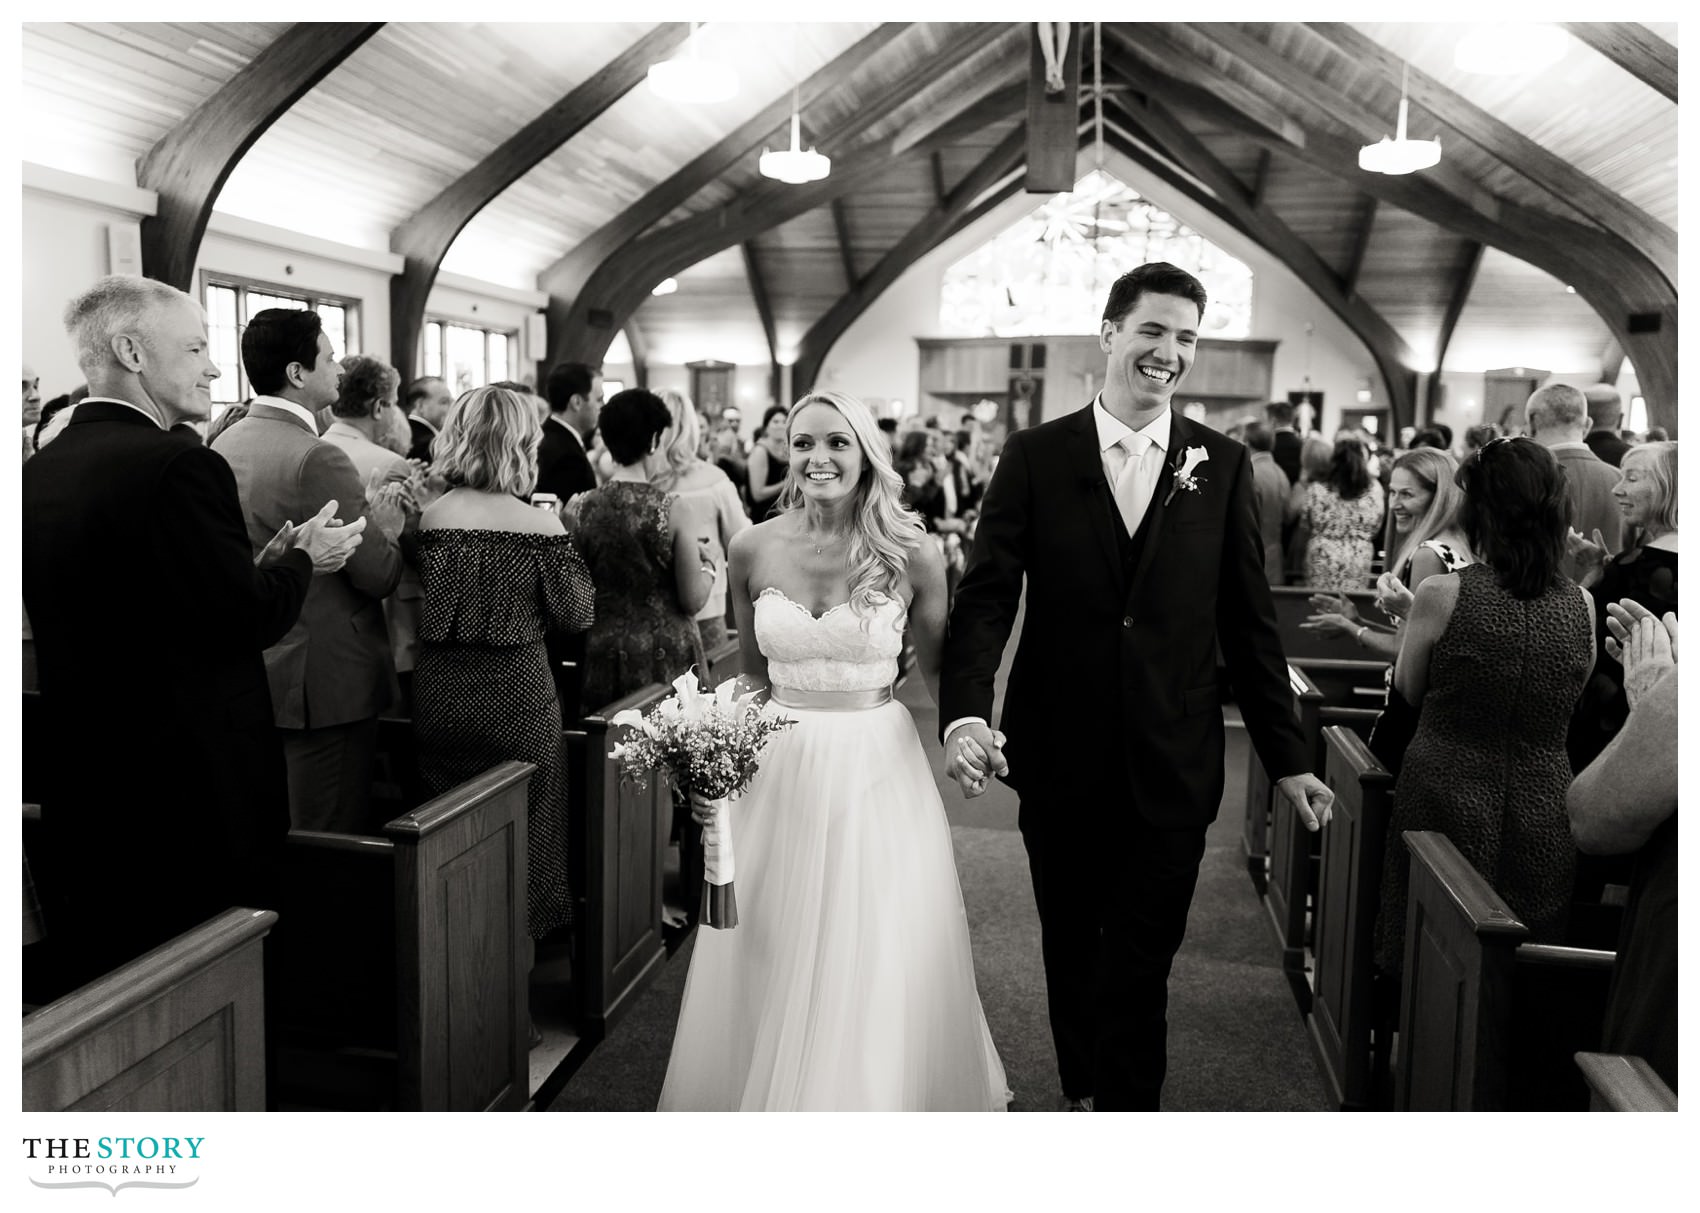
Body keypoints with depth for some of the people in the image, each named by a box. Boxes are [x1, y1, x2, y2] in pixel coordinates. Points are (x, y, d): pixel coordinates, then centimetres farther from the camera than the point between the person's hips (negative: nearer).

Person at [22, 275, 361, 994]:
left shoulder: (37, 471, 7)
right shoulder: (180, 466, -19)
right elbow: (247, 624, -20)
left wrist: (257, 566, 11)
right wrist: (301, 562, -1)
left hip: (78, 790, 8)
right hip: (195, 790, -8)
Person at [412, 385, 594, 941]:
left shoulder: (427, 517, -4)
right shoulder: (539, 525, -14)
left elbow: (413, 605, 2)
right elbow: (576, 614, -7)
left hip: (438, 701, 4)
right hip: (516, 701, -4)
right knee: (520, 831, 14)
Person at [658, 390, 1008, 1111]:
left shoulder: (910, 554, -7)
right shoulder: (755, 549, -1)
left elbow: (941, 670, 4)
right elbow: (752, 674, 10)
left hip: (878, 773, -2)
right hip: (779, 772, 2)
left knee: (879, 978, 8)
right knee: (771, 967, 14)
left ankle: (880, 1100, 32)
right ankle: (767, 1097, 38)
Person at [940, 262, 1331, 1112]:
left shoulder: (1224, 466, 3)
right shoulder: (1034, 456, -1)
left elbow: (1250, 621, 5)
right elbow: (987, 595, -7)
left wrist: (1287, 758, 5)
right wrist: (965, 712, -23)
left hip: (1172, 769, 0)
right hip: (1060, 759, 1)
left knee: (1138, 970, 2)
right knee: (1071, 953, 18)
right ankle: (1082, 1093, 41)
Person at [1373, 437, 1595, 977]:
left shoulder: (1443, 593, -14)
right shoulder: (1582, 604, -3)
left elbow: (1406, 693, 0)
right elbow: (1571, 704, 10)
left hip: (1449, 804, -3)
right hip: (1544, 817, 4)